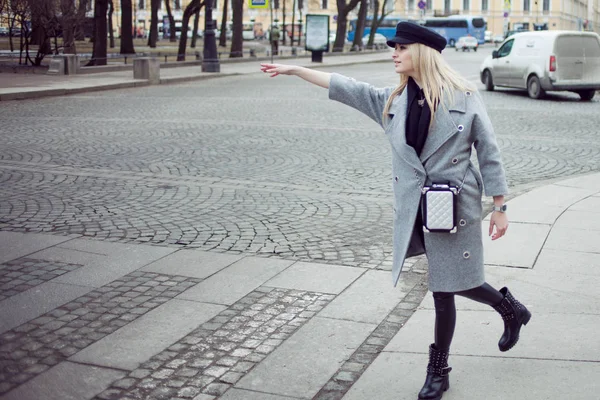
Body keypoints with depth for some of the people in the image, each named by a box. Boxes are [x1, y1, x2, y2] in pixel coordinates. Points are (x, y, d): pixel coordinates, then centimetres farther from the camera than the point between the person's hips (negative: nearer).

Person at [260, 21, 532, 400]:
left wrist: (500, 208, -2)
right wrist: (294, 70, 8)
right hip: (414, 210, 5)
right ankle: (509, 308, 39)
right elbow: (344, 87, 11)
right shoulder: (392, 100, 7)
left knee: (446, 289, 3)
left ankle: (439, 369, 25)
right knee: (447, 283, 11)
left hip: (456, 208, -5)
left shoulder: (465, 98, -6)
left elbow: (489, 154, -3)